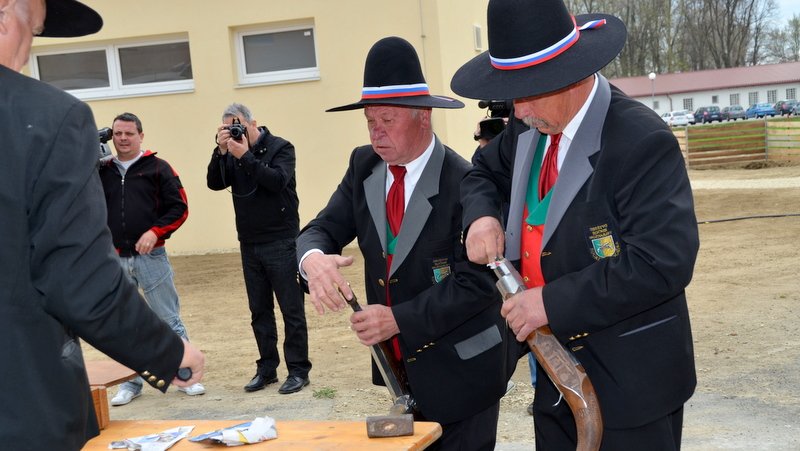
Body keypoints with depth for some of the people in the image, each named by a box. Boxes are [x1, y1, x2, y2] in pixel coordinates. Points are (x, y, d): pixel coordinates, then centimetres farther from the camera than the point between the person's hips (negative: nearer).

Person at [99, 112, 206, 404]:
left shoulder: (157, 168, 1)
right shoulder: (102, 171, 9)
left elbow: (179, 208, -1)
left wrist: (156, 231, -15)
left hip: (151, 257, -3)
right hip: (115, 259, 3)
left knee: (169, 320, 4)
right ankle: (131, 382, 21)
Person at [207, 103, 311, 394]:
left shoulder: (280, 147, -5)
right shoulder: (232, 153, 8)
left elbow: (278, 180, -21)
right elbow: (214, 183, -3)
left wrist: (245, 156, -22)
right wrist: (221, 151, -14)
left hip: (281, 242, -5)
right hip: (249, 244, 5)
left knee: (291, 309, -1)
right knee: (259, 311, 11)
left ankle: (298, 370, 6)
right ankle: (267, 368, 21)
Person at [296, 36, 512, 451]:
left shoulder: (463, 183, -19)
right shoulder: (364, 167, 1)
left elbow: (476, 282, -21)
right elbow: (322, 230, -1)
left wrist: (399, 319, -25)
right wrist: (313, 259, -25)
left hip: (458, 369, -6)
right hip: (395, 361, 6)